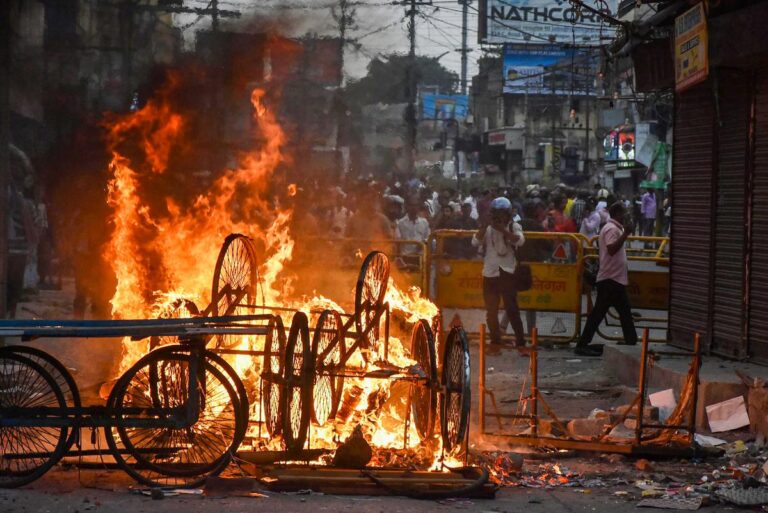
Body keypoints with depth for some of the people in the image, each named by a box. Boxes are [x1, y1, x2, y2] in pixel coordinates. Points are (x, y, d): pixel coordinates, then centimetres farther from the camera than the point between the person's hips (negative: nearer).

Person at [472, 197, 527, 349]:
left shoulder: (513, 227, 2)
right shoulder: (487, 229, 8)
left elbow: (520, 241, -17)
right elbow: (475, 242, -6)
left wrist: (503, 230, -23)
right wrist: (484, 226, -16)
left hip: (507, 273, -3)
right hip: (489, 274, 3)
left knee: (512, 309, -7)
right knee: (491, 312, 8)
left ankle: (520, 342, -4)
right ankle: (495, 342, 18)